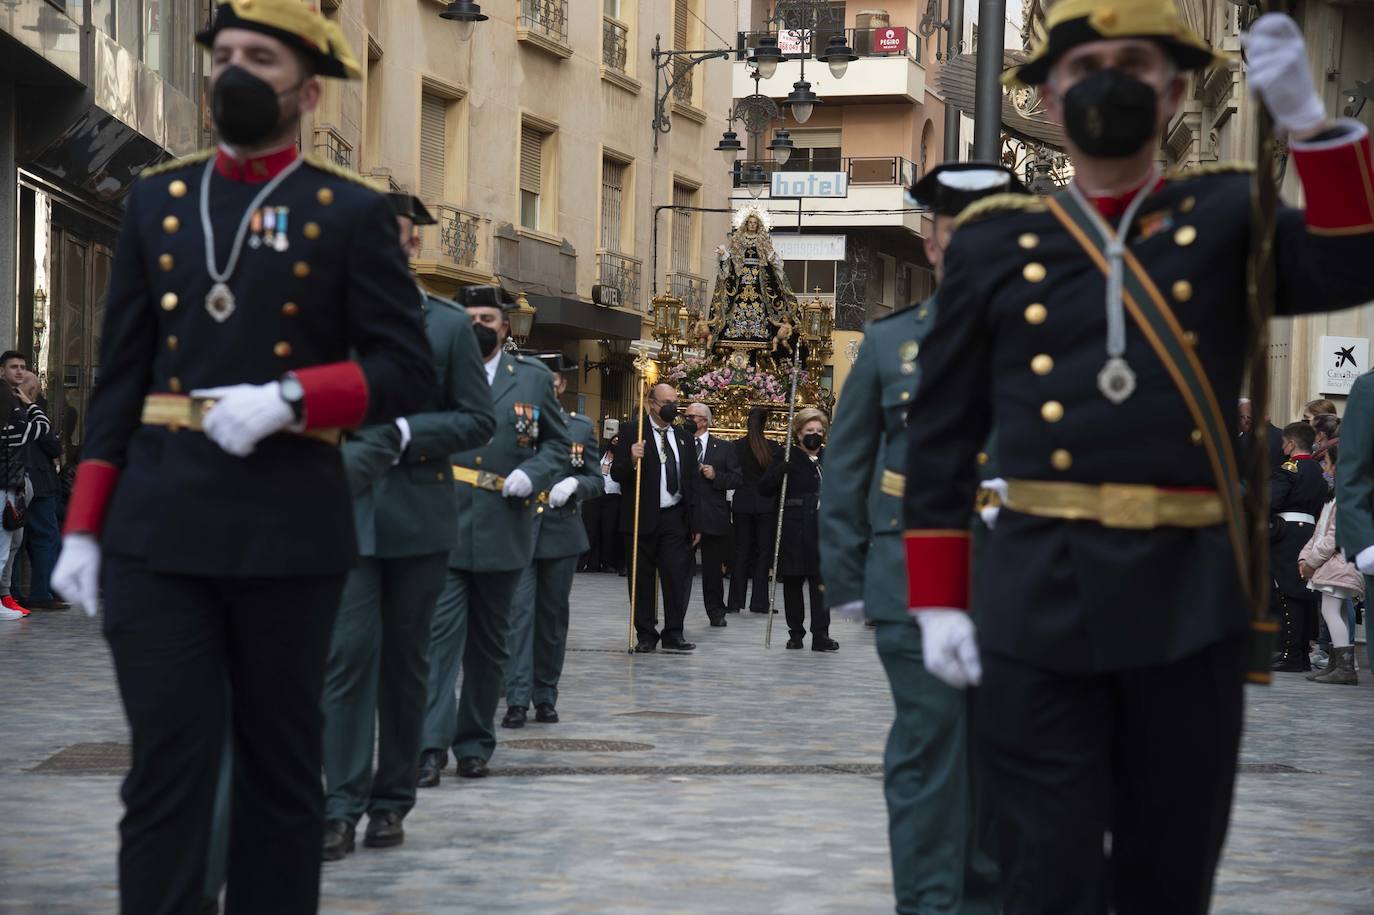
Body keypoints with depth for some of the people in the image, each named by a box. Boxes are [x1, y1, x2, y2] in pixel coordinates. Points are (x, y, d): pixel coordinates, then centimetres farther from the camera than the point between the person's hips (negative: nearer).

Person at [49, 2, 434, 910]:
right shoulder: (157, 200, 12)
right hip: (160, 526, 2)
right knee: (167, 764, -4)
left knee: (281, 764, 8)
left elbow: (406, 369, -2)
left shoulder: (352, 213, 2)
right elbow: (120, 375, 12)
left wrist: (288, 397, -18)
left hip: (290, 527, -2)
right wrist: (84, 526, 5)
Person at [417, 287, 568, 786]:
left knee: (489, 642, 11)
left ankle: (474, 744, 21)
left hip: (503, 530, 2)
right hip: (442, 526, -2)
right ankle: (432, 745, -16)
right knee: (440, 631, -13)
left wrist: (531, 475, -5)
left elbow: (557, 442, 13)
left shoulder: (533, 378, 9)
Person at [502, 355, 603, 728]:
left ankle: (545, 698, 16)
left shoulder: (581, 428, 9)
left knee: (553, 617, 8)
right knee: (519, 612, -11)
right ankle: (517, 700, -14)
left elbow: (595, 480, 8)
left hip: (562, 534, 3)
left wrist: (573, 483, -11)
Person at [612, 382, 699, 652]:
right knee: (642, 578, 2)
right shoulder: (632, 432, 1)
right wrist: (632, 460, -25)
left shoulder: (683, 438, 15)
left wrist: (695, 523, 14)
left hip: (675, 518, 3)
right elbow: (616, 473, -4)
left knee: (678, 576, -5)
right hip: (643, 517, -3)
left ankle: (674, 633, 1)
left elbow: (692, 482, 17)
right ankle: (646, 634, 9)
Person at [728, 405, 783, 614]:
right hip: (766, 505, -1)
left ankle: (735, 601, 6)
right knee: (763, 551, 5)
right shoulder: (773, 448, -7)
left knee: (741, 551, 8)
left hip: (742, 505, 1)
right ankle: (759, 602, 4)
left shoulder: (736, 447, -5)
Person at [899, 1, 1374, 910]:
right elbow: (942, 436, 8)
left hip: (1192, 599, 1)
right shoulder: (996, 241, 7)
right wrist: (937, 601, 2)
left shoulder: (1225, 217, 8)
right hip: (1040, 599, -1)